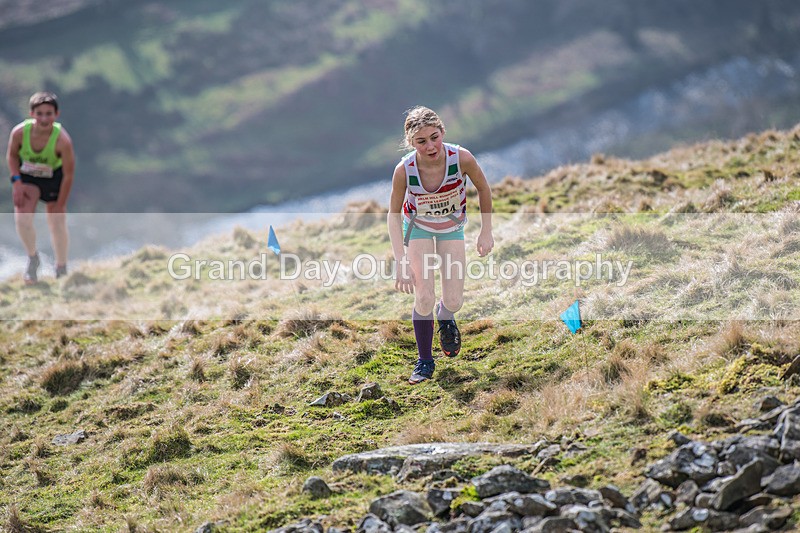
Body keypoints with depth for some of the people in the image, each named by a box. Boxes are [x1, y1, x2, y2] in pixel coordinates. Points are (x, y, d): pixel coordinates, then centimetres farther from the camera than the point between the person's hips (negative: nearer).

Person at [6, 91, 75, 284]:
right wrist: (16, 181, -16)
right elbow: (12, 155, -5)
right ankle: (32, 257, 9)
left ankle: (61, 268, 28)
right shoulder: (20, 132, -28)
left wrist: (59, 206, -16)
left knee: (57, 226, 4)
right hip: (27, 176, 1)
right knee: (22, 219, -18)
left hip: (54, 177, -1)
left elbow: (69, 175, -21)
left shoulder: (62, 140, -33)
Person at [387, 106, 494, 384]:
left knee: (453, 302, -3)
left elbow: (483, 189, -12)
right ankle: (424, 361, 11)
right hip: (417, 227, -1)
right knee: (424, 299, -12)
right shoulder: (404, 170, -33)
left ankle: (445, 316, 36)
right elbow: (393, 215, -17)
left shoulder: (461, 158, -34)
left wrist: (486, 231, -7)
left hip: (452, 227, 1)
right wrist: (401, 262, -23)